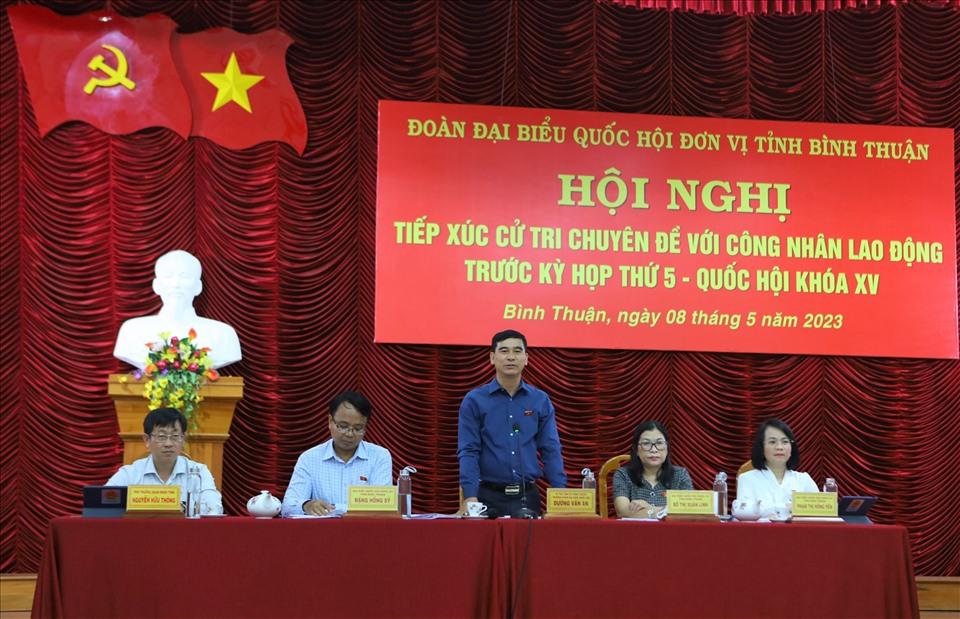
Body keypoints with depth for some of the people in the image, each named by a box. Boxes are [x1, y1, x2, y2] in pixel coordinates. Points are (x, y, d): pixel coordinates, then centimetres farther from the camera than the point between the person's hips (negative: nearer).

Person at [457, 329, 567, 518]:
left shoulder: (541, 401, 6)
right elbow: (468, 451, -5)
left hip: (528, 496, 2)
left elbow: (551, 450, 4)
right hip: (489, 496, -2)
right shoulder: (474, 400, 0)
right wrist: (470, 496, -18)